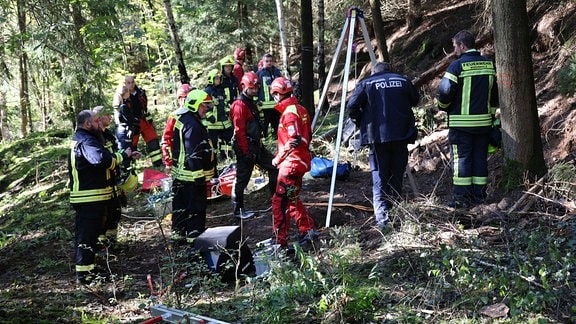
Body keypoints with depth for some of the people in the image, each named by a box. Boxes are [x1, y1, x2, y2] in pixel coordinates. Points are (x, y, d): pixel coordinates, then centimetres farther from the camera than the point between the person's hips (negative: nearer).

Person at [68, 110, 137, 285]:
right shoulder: (87, 141, -18)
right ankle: (84, 273, 1)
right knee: (87, 235, -5)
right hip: (90, 198, -11)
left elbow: (98, 159, 16)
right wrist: (123, 155, -20)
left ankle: (87, 268, 31)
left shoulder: (80, 139, 18)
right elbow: (102, 159, -35)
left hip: (86, 197, 11)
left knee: (87, 234, 19)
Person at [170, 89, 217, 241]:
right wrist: (200, 176, -21)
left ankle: (178, 233, 29)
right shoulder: (192, 124, -20)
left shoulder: (181, 119, 13)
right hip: (192, 176, -11)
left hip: (180, 175, 11)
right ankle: (195, 237, 2)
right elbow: (193, 154, -24)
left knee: (180, 205, 18)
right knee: (197, 206, -3)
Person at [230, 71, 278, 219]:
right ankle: (238, 210, 9)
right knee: (242, 179, -1)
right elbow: (240, 131, -21)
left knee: (274, 166, 12)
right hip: (246, 147, -10)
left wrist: (259, 143, 21)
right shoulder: (240, 105, -16)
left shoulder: (251, 103, 15)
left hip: (256, 146, 10)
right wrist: (246, 152, -21)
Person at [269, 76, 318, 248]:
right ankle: (308, 230, 22)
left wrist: (278, 158, -15)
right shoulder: (300, 109, 11)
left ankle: (280, 240, -3)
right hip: (301, 160, 10)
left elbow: (295, 140, -25)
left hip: (290, 163, -10)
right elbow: (308, 136, 16)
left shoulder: (289, 113, -18)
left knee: (280, 201, -6)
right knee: (292, 200, 20)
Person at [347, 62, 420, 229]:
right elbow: (415, 100, 20)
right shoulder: (403, 81, 10)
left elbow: (352, 106, -5)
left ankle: (382, 217, -10)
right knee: (397, 176, 12)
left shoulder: (365, 84, 3)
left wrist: (360, 123, 11)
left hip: (377, 136, -2)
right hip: (401, 135, 2)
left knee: (379, 177, 0)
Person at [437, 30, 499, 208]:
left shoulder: (457, 65, -12)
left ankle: (461, 197, 0)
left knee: (460, 158, 0)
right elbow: (495, 93, 13)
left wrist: (443, 107, 4)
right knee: (480, 158, 11)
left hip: (461, 122, -5)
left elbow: (445, 91, -16)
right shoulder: (489, 64, 7)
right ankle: (479, 195, 14)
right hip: (483, 122, 5)